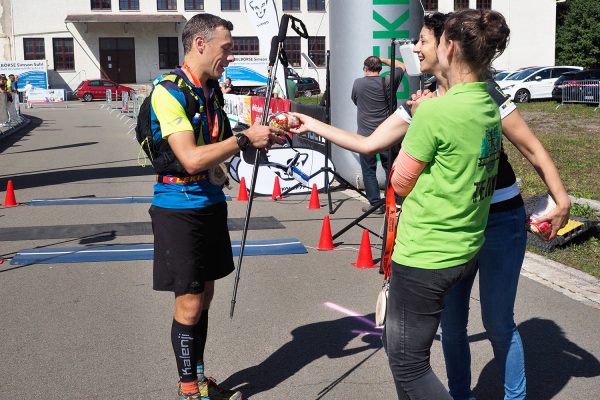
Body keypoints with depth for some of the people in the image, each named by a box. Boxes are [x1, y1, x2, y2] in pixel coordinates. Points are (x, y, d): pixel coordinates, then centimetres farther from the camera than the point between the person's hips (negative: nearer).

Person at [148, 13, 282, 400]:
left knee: (204, 295, 15)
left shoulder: (212, 88, 9)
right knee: (189, 304, -1)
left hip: (211, 203, 8)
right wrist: (245, 139, -21)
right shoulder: (169, 92, -17)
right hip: (179, 207, -8)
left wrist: (261, 133, 1)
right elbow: (191, 159, -26)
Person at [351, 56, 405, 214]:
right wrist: (383, 60, 22)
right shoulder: (387, 82, -4)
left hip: (366, 135, -1)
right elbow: (401, 66, 14)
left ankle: (375, 204, 6)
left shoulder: (358, 83, -4)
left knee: (368, 171, 6)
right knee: (390, 168, 10)